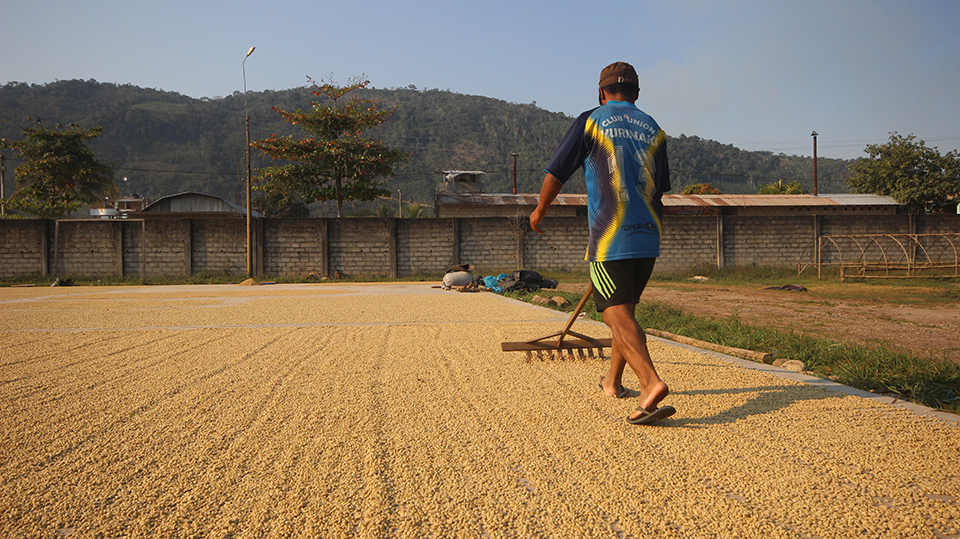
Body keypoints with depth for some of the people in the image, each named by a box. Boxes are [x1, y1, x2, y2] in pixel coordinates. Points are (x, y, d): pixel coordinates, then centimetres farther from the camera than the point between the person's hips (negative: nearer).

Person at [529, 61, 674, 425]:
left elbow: (556, 172, 4)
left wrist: (540, 211, 20)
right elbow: (660, 188, 19)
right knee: (626, 309, 19)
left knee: (617, 314, -10)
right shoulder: (654, 130, 14)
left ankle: (651, 383, -28)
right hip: (649, 235, 6)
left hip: (610, 237, -5)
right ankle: (613, 381, 31)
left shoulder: (591, 121, 2)